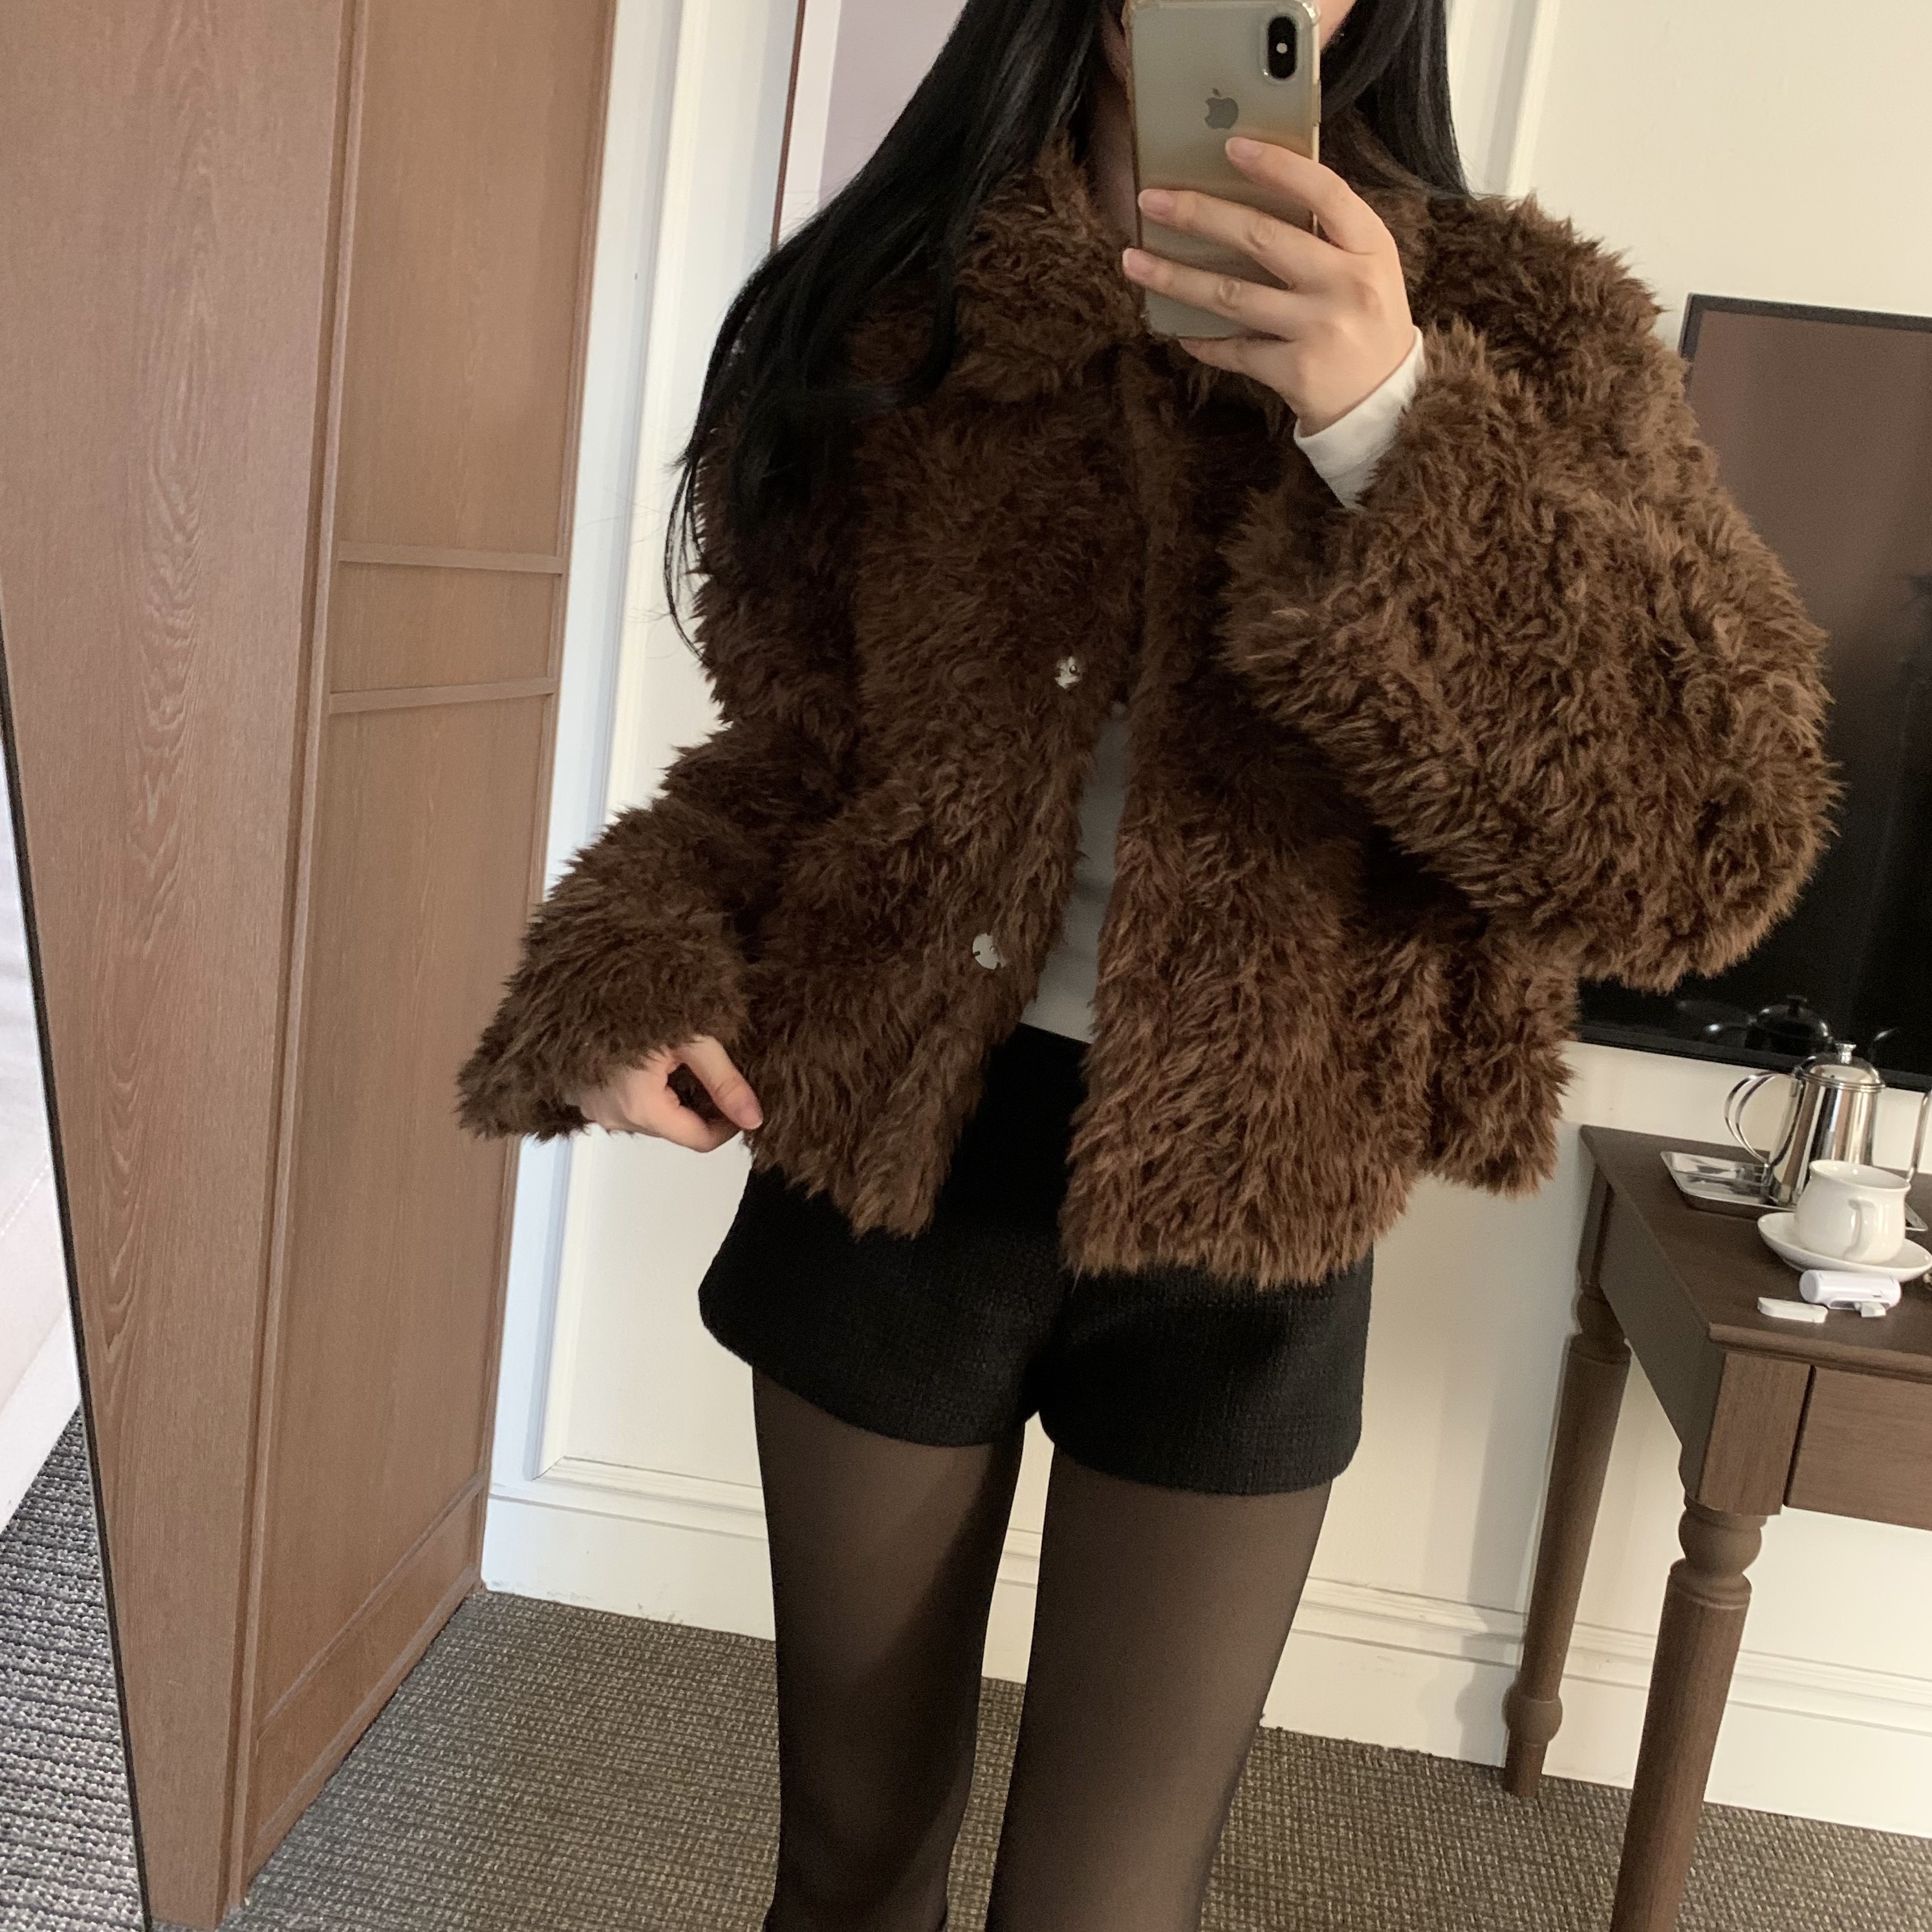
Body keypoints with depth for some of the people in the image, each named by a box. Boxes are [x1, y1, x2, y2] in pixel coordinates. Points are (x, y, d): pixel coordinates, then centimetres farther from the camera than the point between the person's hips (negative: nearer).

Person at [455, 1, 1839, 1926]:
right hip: (887, 1170, 2)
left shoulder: (1517, 325, -5)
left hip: (1233, 1231, -1)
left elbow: (1717, 837, -17)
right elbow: (792, 739, 8)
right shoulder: (888, 300, 0)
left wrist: (1400, 435, -27)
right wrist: (636, 964, -11)